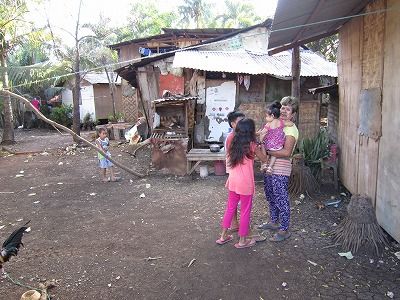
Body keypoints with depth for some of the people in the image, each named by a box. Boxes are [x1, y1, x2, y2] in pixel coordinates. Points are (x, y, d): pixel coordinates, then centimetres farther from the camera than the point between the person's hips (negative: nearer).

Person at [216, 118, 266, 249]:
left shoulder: (232, 143, 1)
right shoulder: (252, 145, -12)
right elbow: (264, 158, -1)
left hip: (232, 181, 6)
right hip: (245, 183, -5)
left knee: (230, 208, 18)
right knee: (245, 211, 9)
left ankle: (223, 236, 28)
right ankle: (242, 241, 21)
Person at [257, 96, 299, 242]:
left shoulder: (291, 129, -14)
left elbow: (286, 152, -25)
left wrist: (267, 151, -21)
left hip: (280, 170, -9)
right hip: (269, 167, 9)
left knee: (281, 200, 1)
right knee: (270, 197, 21)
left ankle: (284, 230, 14)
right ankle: (274, 222, 39)